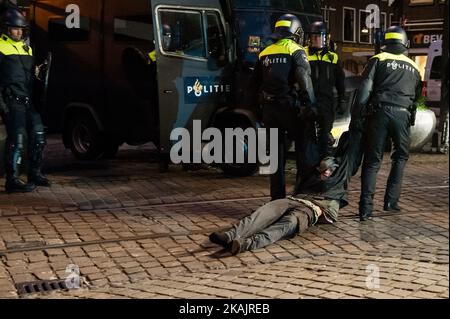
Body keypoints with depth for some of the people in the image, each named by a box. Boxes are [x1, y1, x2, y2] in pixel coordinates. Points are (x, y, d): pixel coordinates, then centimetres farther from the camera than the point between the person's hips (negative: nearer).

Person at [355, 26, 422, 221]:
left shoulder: (378, 60, 8)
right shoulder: (413, 67, 21)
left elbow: (365, 89, -4)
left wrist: (358, 115, -4)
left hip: (379, 112, -2)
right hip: (403, 114, 2)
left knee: (372, 161, 1)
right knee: (401, 157, 20)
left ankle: (366, 209, -5)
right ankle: (391, 201, 13)